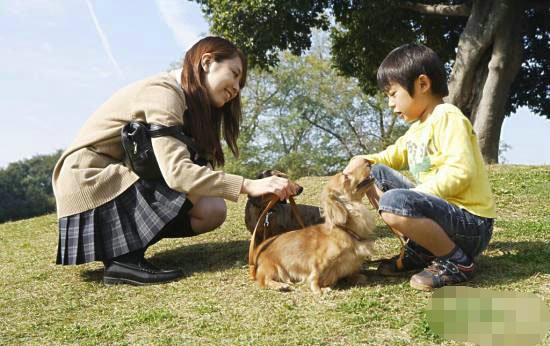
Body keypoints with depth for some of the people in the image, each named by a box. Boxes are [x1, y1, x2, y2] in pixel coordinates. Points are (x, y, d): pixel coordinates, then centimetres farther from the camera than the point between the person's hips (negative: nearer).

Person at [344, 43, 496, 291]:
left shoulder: (448, 117, -14)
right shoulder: (418, 126, 14)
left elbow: (459, 172, -25)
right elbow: (393, 155, 27)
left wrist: (416, 194, -21)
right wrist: (364, 159, 7)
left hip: (471, 225, -9)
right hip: (442, 207, 9)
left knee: (394, 203, -33)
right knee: (376, 174, 8)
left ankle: (457, 262, -12)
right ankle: (418, 251, 6)